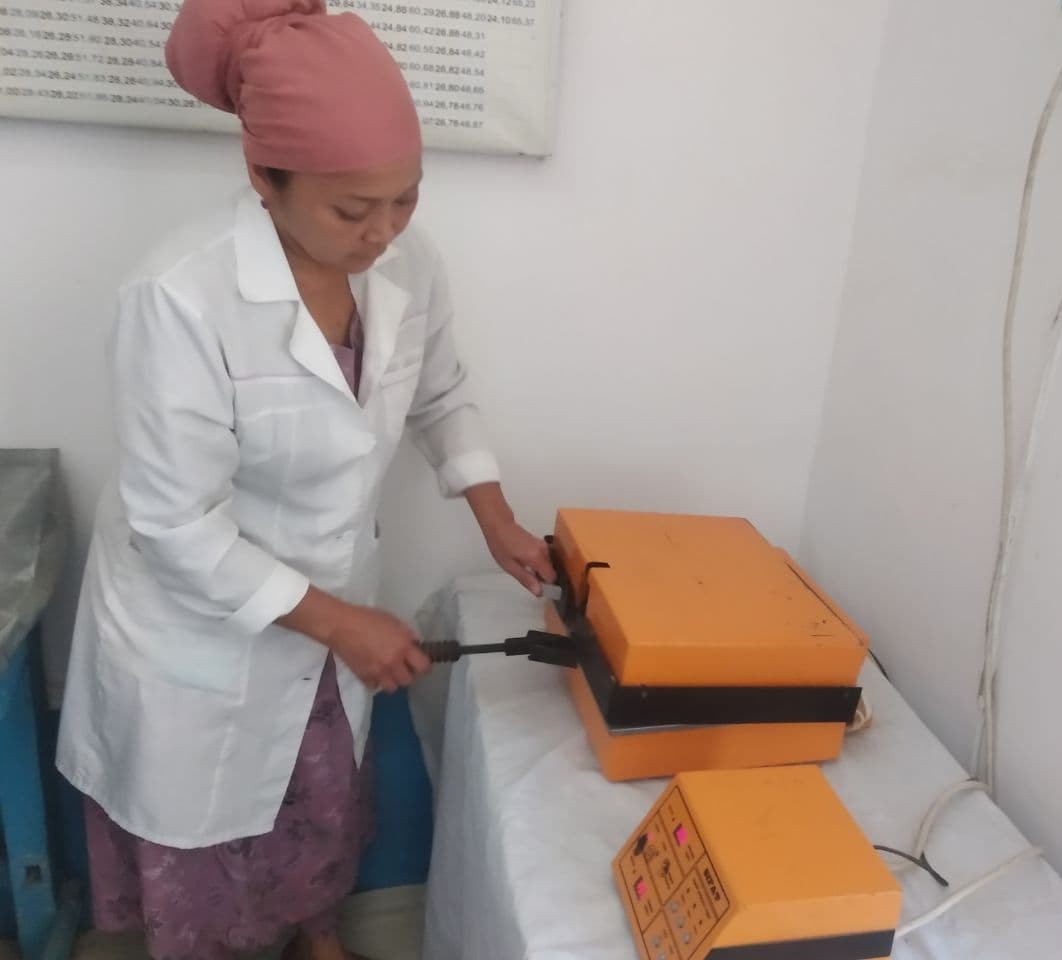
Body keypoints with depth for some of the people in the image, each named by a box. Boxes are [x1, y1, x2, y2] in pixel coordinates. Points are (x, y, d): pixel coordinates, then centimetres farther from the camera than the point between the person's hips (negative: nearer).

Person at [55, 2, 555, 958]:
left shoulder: (409, 263, -13)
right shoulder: (183, 298, -30)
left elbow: (440, 396, 6)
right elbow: (178, 528, -25)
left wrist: (498, 522, -1)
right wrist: (340, 622, -22)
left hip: (328, 607, 5)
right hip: (197, 630, -4)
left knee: (327, 806, 27)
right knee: (198, 838, 22)